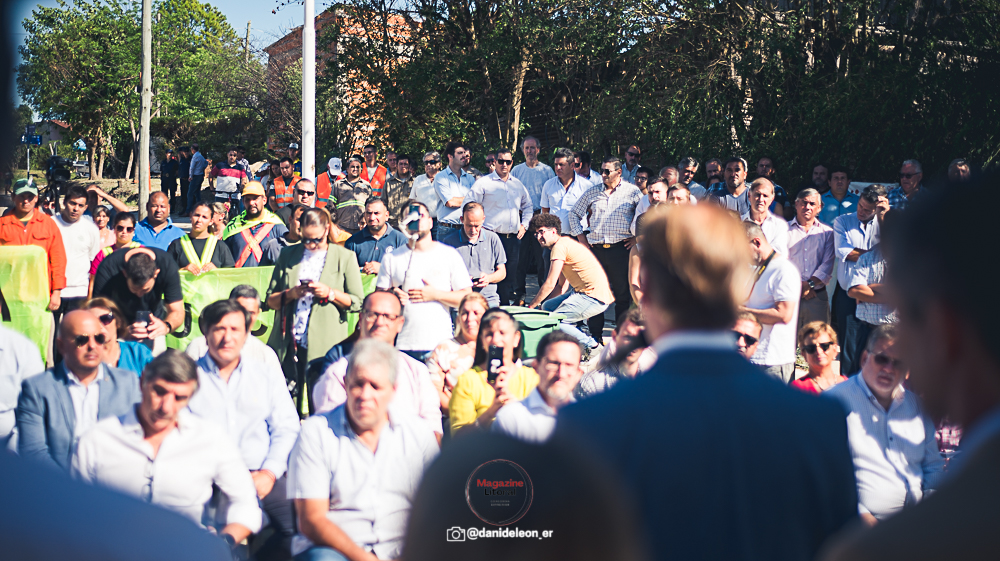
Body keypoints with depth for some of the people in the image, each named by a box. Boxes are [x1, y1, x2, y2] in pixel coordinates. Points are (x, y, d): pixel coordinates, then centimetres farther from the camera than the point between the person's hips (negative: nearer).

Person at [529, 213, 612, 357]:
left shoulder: (560, 246, -11)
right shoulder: (566, 243, 21)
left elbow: (550, 284, -14)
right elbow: (561, 285, 23)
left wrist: (531, 306, -6)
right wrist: (539, 303, 16)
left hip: (594, 297, -11)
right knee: (547, 306, 15)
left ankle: (591, 345, -6)